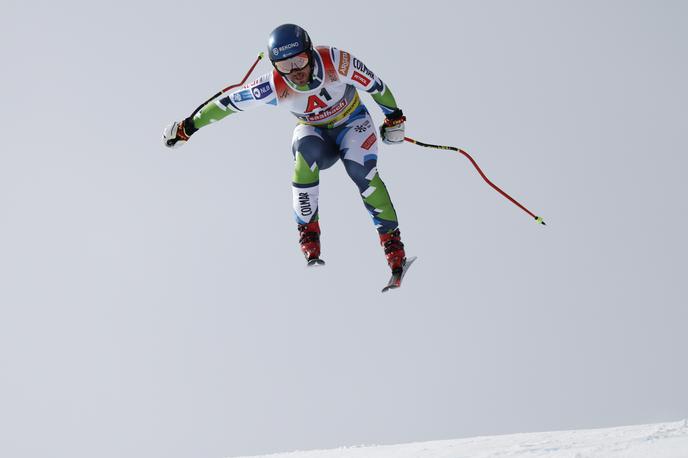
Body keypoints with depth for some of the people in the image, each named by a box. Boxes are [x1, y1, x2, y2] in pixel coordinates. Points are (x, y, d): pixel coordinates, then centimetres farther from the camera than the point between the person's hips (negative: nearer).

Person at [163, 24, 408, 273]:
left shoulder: (336, 62, -31)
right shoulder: (275, 86, -27)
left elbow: (374, 84, -16)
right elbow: (230, 101, -17)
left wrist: (394, 117, -3)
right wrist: (187, 127, -11)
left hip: (352, 122, -1)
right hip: (314, 133, 1)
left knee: (360, 168, -30)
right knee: (307, 151, -35)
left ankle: (391, 237, -20)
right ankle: (308, 231, -29)